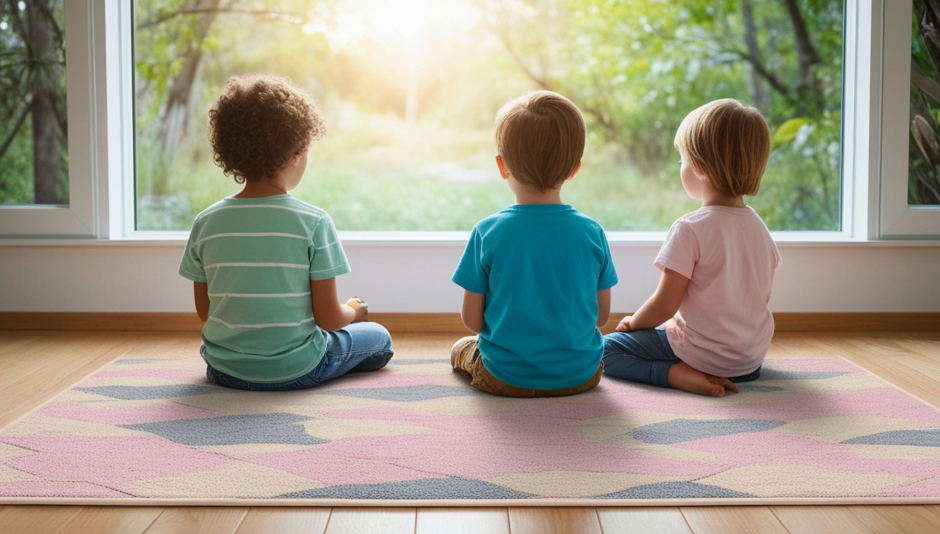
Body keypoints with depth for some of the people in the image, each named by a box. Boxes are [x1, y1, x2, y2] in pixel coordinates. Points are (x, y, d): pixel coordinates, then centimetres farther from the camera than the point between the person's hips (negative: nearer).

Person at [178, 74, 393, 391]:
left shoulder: (205, 223, -6)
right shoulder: (314, 223, -17)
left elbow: (204, 311, 2)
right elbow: (328, 318, -14)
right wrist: (352, 312, 10)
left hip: (224, 370, 4)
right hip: (295, 370, -3)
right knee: (379, 338, 22)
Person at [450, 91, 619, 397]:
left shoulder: (487, 233, -16)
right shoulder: (592, 233, -10)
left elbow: (472, 319, -9)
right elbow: (602, 315, -2)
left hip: (506, 377, -1)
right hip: (580, 376, 1)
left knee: (460, 348, 31)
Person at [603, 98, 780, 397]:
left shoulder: (690, 229, -21)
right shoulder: (759, 227, 1)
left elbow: (665, 305, -18)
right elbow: (763, 297, 11)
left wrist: (634, 322, 2)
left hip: (702, 352, -9)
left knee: (606, 348, -1)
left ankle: (680, 374, -16)